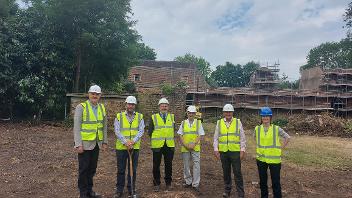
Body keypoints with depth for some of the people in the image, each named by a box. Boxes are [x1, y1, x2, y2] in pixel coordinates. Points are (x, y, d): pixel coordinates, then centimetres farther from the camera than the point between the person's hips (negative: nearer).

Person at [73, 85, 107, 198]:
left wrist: (105, 142, 9)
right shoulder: (81, 107, -9)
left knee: (92, 168, 14)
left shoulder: (102, 108, 7)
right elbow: (76, 127, -12)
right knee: (83, 169, 5)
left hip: (96, 144, 5)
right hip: (85, 144, -5)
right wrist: (78, 144, -17)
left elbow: (104, 126, 12)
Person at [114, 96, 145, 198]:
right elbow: (117, 131, -7)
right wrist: (125, 142, -18)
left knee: (133, 169, 10)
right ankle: (119, 190, 23)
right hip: (121, 147, -1)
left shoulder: (140, 117, 4)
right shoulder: (119, 116, 1)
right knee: (121, 170, 9)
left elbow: (141, 131, -4)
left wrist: (133, 141, -18)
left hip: (135, 147, 1)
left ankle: (131, 190, 24)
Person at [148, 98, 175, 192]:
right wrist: (155, 138, -2)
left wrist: (171, 138, 5)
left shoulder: (172, 117, 9)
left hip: (170, 145, 2)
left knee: (168, 165, 10)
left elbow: (174, 130, 14)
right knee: (156, 165, 6)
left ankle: (168, 183, 24)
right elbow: (150, 131, 3)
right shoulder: (154, 117, 2)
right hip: (157, 145, -1)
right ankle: (156, 184, 20)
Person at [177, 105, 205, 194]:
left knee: (196, 165, -3)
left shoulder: (198, 122, 3)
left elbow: (200, 136, -2)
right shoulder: (183, 123, 6)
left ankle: (195, 184, 6)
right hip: (185, 148, 2)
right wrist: (185, 145, -9)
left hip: (195, 148, -1)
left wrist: (193, 144, -14)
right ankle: (188, 182, 26)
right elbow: (180, 136, 4)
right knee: (186, 166, 10)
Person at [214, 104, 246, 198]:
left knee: (237, 173, 2)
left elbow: (242, 138, 1)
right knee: (226, 172, 13)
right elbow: (216, 138, 6)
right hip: (223, 151, 2)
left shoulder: (238, 122, 1)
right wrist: (216, 149, -1)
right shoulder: (219, 123, 4)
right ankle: (227, 190, 28)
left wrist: (242, 150, -4)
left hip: (235, 151, -2)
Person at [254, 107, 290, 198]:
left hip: (274, 159, -3)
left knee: (275, 181, 5)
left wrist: (280, 148, -3)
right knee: (262, 180, 15)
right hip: (261, 159, 3)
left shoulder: (276, 129, -8)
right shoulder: (257, 129, -1)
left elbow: (287, 137, 1)